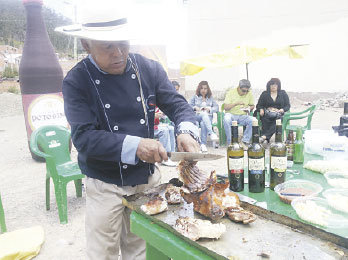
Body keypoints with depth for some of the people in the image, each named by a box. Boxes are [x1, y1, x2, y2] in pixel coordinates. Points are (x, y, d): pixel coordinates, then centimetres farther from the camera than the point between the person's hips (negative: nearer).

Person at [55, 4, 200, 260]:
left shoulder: (149, 69, -4)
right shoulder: (76, 81, -13)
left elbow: (178, 105, -3)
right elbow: (84, 137, -21)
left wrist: (187, 131, -25)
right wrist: (134, 145, -31)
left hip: (148, 179, 3)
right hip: (105, 187, -2)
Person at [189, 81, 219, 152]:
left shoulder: (210, 98, 25)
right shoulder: (195, 97, 23)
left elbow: (216, 107, 13)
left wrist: (209, 109, -7)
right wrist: (195, 108, -8)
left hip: (208, 117, 1)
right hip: (197, 116, 0)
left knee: (203, 123, -37)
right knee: (204, 114, -38)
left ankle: (203, 144, -40)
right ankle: (211, 133, -53)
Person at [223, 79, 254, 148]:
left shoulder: (249, 94, 5)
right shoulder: (231, 93, -5)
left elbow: (252, 106, 16)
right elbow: (225, 107, -11)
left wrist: (249, 108, -8)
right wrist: (236, 103, -24)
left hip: (243, 115, 3)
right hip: (231, 114, -2)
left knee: (252, 120, -30)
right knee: (226, 120, -37)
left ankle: (245, 142, -19)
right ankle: (230, 143, -26)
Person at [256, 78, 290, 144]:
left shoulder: (283, 93, 17)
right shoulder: (264, 94, 16)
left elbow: (288, 105, 14)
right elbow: (259, 105, 14)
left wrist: (282, 110, -8)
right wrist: (261, 109, -10)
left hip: (278, 113, 1)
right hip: (267, 113, 0)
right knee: (265, 120, -37)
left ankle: (264, 136, -43)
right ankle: (266, 139, -42)